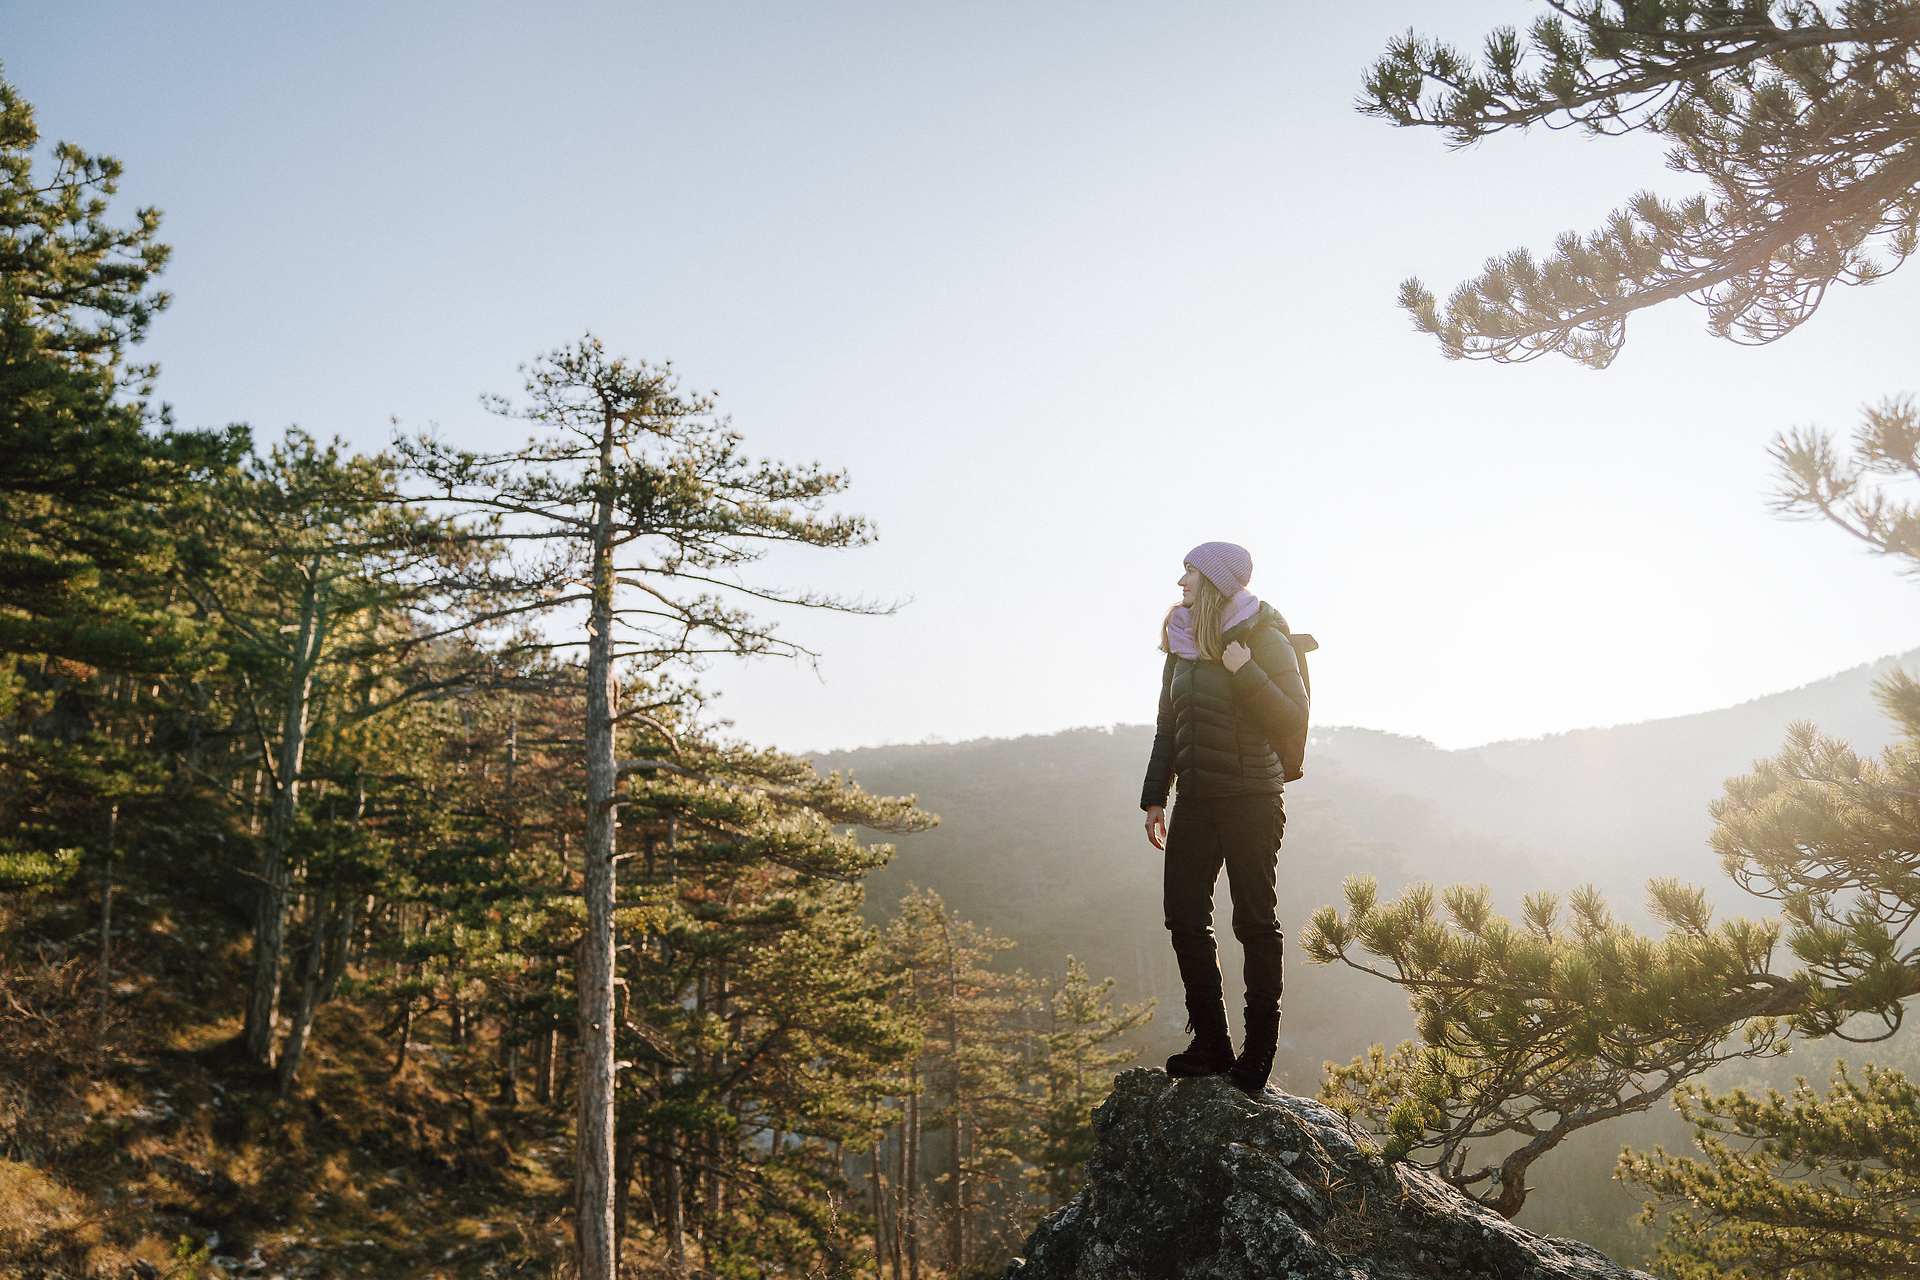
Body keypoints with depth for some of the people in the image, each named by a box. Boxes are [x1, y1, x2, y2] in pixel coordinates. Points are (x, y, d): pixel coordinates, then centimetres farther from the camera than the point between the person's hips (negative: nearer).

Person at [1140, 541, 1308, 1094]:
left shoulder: (1264, 640, -5)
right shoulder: (1183, 643, 13)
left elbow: (1293, 718, -11)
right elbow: (1167, 728, 18)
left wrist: (1244, 671, -19)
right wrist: (1154, 797, 14)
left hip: (1250, 800, -6)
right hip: (1195, 800, 6)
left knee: (1254, 923, -1)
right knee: (1184, 917, 1)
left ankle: (1258, 1049, 9)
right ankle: (1211, 1042, 12)